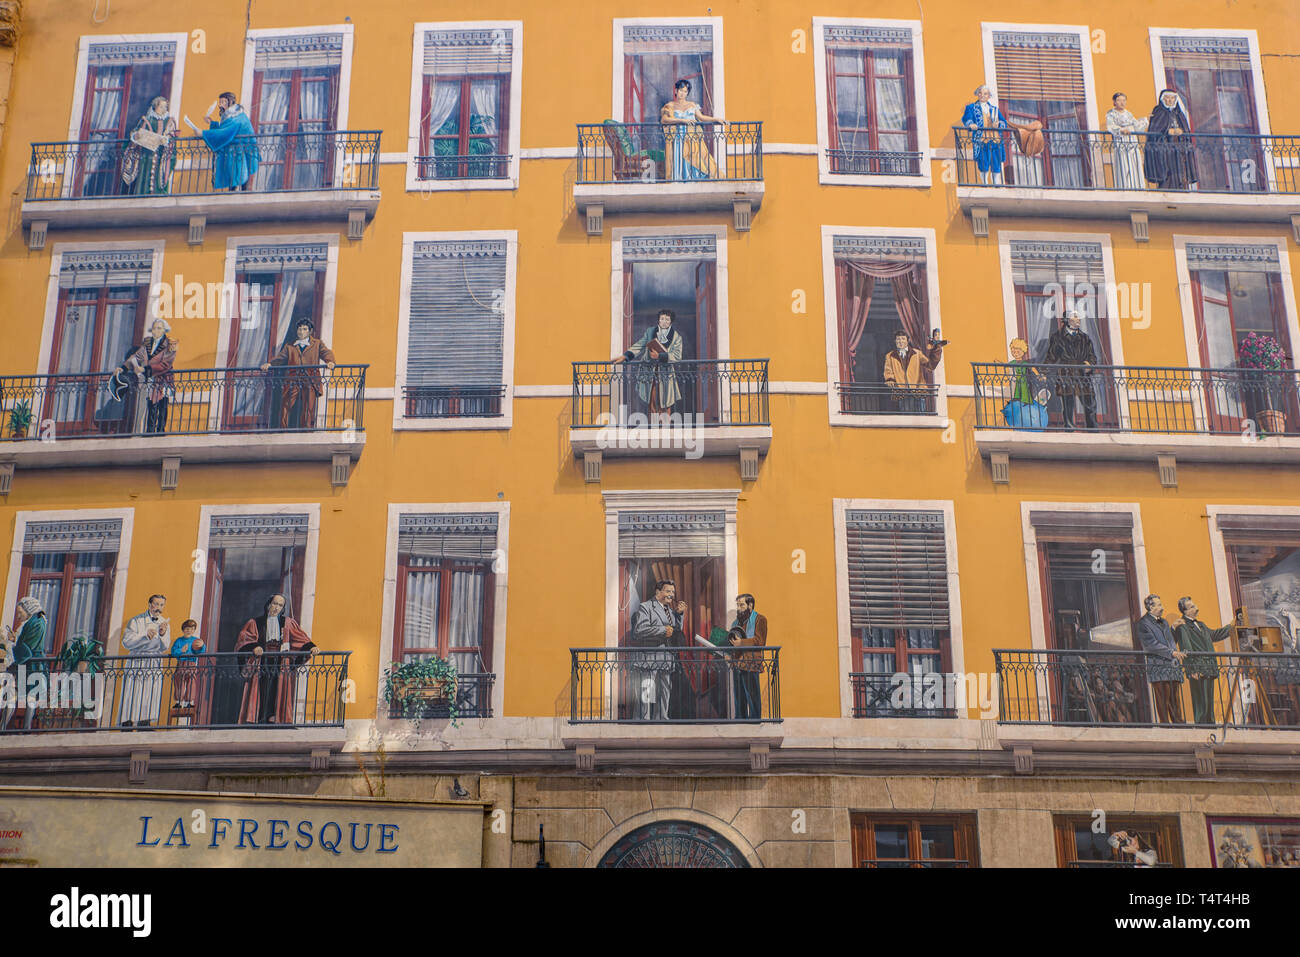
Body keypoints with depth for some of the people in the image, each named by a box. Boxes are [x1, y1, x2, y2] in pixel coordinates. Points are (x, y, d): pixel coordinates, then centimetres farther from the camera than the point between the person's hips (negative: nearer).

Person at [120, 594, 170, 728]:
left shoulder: (164, 623, 11)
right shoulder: (137, 621, -2)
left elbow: (164, 648, 3)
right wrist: (145, 635, -20)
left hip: (155, 666, 4)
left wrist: (162, 635, -16)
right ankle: (127, 726, -4)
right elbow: (126, 642, -11)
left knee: (149, 700, 1)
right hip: (136, 664, -4)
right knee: (132, 699, -7)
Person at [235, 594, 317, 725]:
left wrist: (310, 647, -12)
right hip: (260, 666, -1)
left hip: (280, 667, 1)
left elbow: (301, 638, 7)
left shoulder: (287, 623, 16)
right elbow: (243, 638, 1)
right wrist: (254, 647, -19)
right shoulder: (255, 623, 13)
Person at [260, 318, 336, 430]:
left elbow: (326, 353, -1)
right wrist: (270, 363, -11)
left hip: (310, 383, -2)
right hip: (292, 382, 2)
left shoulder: (317, 344, 15)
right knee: (284, 409, -6)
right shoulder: (289, 346, 21)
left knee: (308, 413, -7)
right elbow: (280, 357, 10)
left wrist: (330, 361, -24)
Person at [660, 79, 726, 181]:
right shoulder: (670, 106, 11)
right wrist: (682, 120, -16)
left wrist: (716, 119, -3)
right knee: (680, 164, -20)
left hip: (693, 138, 2)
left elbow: (701, 117, 12)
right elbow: (664, 120, -6)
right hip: (678, 139, -2)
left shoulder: (692, 105, 22)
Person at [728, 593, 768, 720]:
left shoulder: (759, 619, 0)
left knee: (752, 695, -8)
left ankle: (754, 720, -4)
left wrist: (741, 642, -23)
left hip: (750, 663, -7)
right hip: (736, 663, 7)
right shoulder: (736, 622, 25)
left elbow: (759, 640, -11)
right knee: (739, 696, 10)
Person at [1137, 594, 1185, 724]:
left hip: (1172, 665, 7)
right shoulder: (1143, 623, -2)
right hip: (1158, 666, -7)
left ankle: (1178, 722, 7)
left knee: (1175, 697, 5)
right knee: (1163, 696, -10)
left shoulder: (1164, 622, 23)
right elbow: (1151, 644, -12)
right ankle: (1165, 722, -9)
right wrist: (1171, 652, -16)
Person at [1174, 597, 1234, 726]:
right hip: (1198, 671, -9)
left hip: (1209, 670, 9)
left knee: (1209, 703, 10)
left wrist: (1229, 627, 43)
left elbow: (1213, 635, 37)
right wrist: (1192, 670, -21)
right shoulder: (1182, 626, -8)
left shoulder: (1200, 624, 20)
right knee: (1201, 702, -11)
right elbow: (1186, 650, -15)